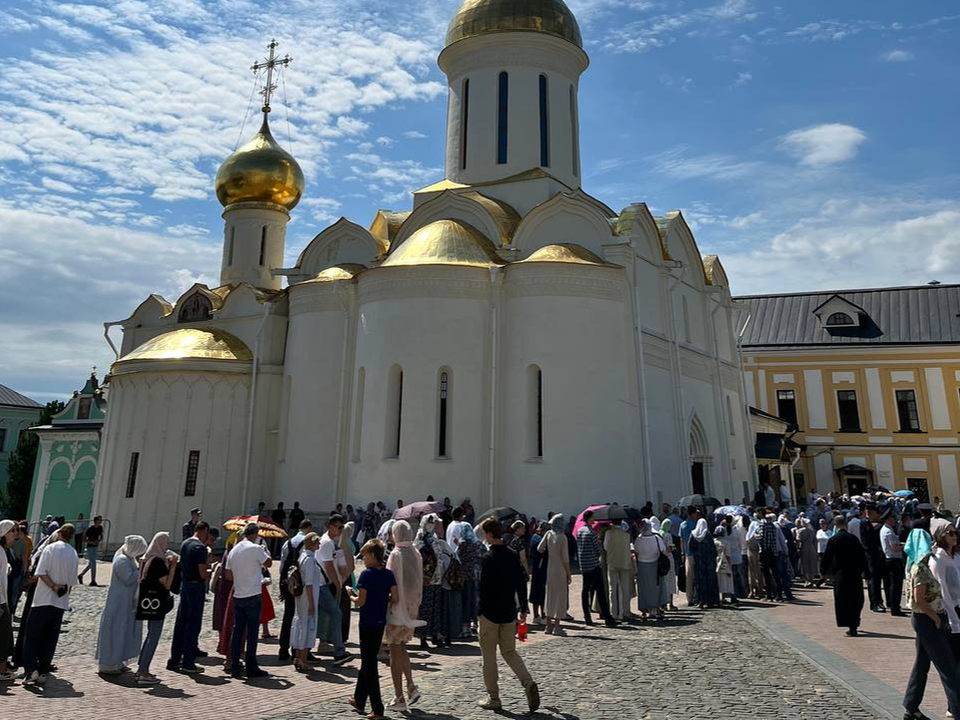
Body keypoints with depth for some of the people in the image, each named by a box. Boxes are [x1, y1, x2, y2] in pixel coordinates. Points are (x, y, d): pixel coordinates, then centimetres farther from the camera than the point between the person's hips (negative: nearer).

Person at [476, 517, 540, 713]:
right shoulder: (512, 556, 4)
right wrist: (523, 609, 15)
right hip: (509, 613, 6)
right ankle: (529, 684, -3)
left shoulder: (487, 558, -16)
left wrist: (478, 612, -7)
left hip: (490, 613, -6)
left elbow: (483, 588, -18)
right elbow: (521, 584, 8)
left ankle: (494, 698, 16)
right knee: (510, 652, 16)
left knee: (488, 656, 9)